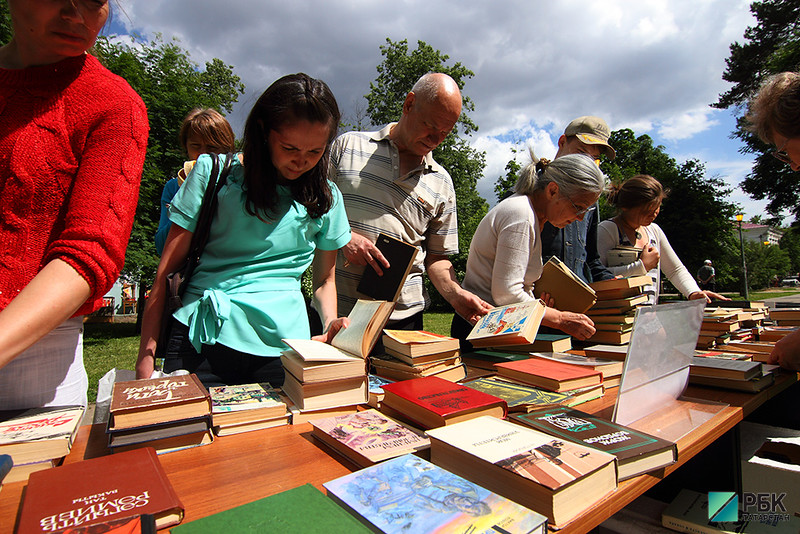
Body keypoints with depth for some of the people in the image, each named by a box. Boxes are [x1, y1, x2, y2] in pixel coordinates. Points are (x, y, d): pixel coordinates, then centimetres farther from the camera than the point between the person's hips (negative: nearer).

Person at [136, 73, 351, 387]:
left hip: (283, 347, 2)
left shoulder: (326, 197, 8)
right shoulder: (213, 171, 1)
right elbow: (167, 270, 2)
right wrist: (146, 357, -2)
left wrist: (330, 325, -3)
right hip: (202, 341, -1)